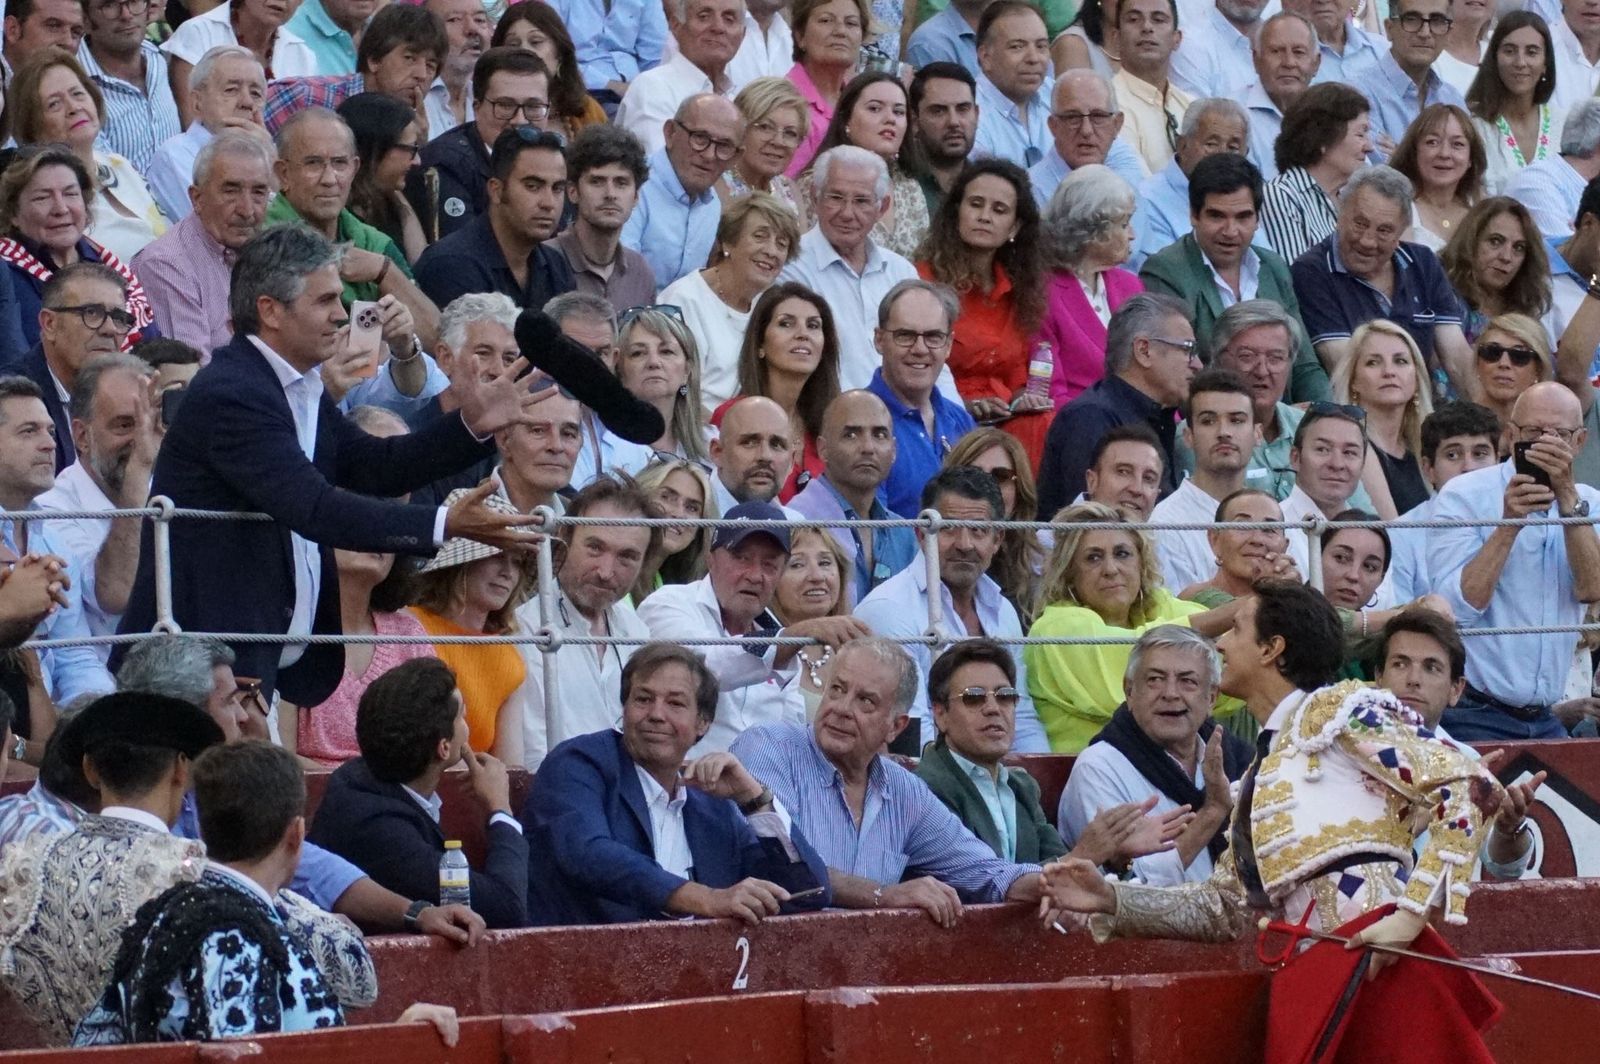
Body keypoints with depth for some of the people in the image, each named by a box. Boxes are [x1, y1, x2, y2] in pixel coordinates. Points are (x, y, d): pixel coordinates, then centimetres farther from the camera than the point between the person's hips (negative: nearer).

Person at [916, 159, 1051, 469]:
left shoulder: (1019, 290, 19)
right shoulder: (926, 280, -1)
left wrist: (1022, 398, 1)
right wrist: (963, 406, -15)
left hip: (1005, 420, 6)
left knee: (1043, 426, -30)